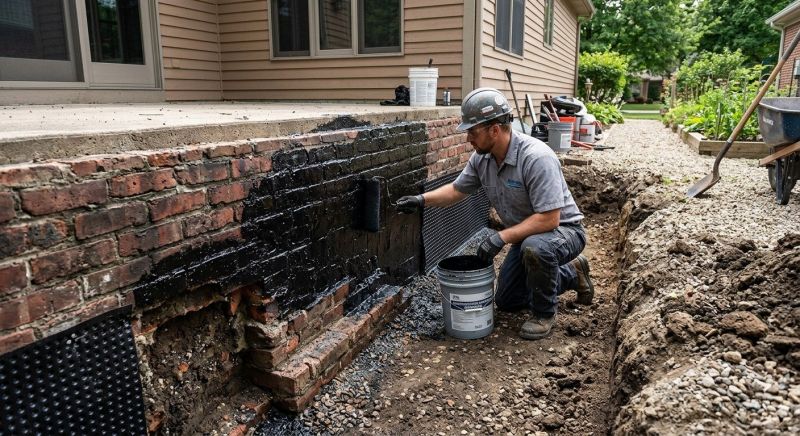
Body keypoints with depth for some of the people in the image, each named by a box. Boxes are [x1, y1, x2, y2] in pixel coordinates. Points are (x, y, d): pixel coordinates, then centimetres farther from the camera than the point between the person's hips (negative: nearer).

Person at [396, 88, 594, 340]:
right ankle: (571, 274, 30)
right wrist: (422, 200, -10)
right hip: (526, 235, 8)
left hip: (563, 229, -8)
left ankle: (544, 313, -12)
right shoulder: (481, 158, -9)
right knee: (506, 301, 14)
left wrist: (502, 237, -35)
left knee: (536, 248, -42)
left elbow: (549, 218, -34)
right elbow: (457, 190, 5)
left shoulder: (536, 158, -33)